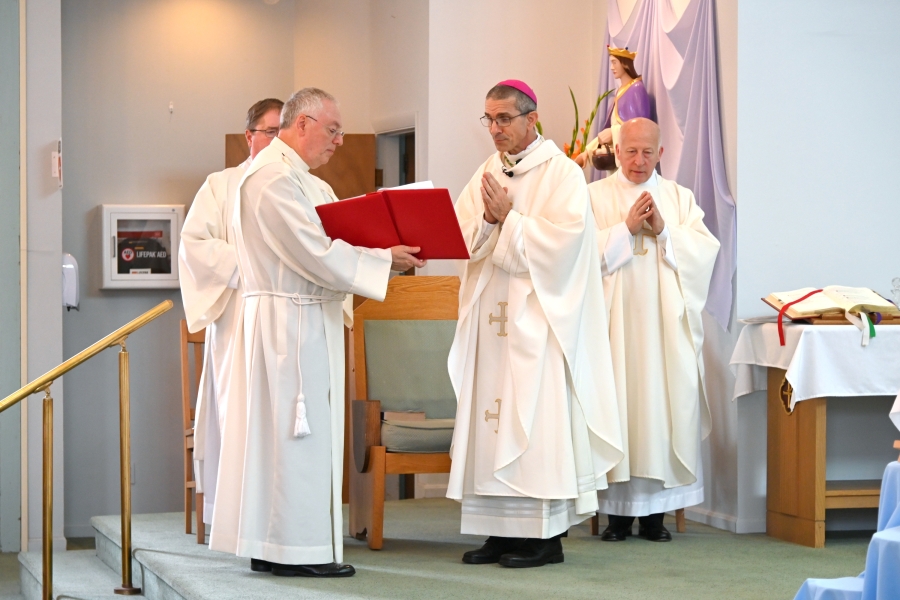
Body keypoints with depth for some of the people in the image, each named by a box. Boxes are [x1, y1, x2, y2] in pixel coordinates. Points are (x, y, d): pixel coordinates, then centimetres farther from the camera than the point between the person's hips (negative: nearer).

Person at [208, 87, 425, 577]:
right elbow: (317, 256, -20)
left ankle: (271, 546, 16)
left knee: (285, 434, 12)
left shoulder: (297, 177, 19)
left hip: (299, 321, 11)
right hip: (289, 321, -11)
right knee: (297, 432, -6)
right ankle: (297, 549, 0)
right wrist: (385, 259, -12)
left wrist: (389, 250, 2)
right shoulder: (274, 178, -16)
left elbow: (325, 241, 15)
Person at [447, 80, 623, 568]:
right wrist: (488, 220, -11)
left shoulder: (561, 173, -4)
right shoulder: (487, 174, 14)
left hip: (538, 319, -6)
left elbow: (562, 238, -15)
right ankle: (503, 529, 10)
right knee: (492, 419, 5)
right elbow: (463, 241, 8)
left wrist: (509, 218, -13)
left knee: (537, 419, -7)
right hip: (490, 316, 6)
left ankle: (545, 534, -2)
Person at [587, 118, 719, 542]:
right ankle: (618, 512, 1)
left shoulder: (679, 198, 13)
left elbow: (706, 249, 1)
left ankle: (655, 512, 4)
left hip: (664, 325, 1)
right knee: (617, 403, -5)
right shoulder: (595, 196, 8)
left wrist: (664, 230, -11)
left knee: (662, 403, -2)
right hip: (615, 323, -1)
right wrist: (626, 228, -12)